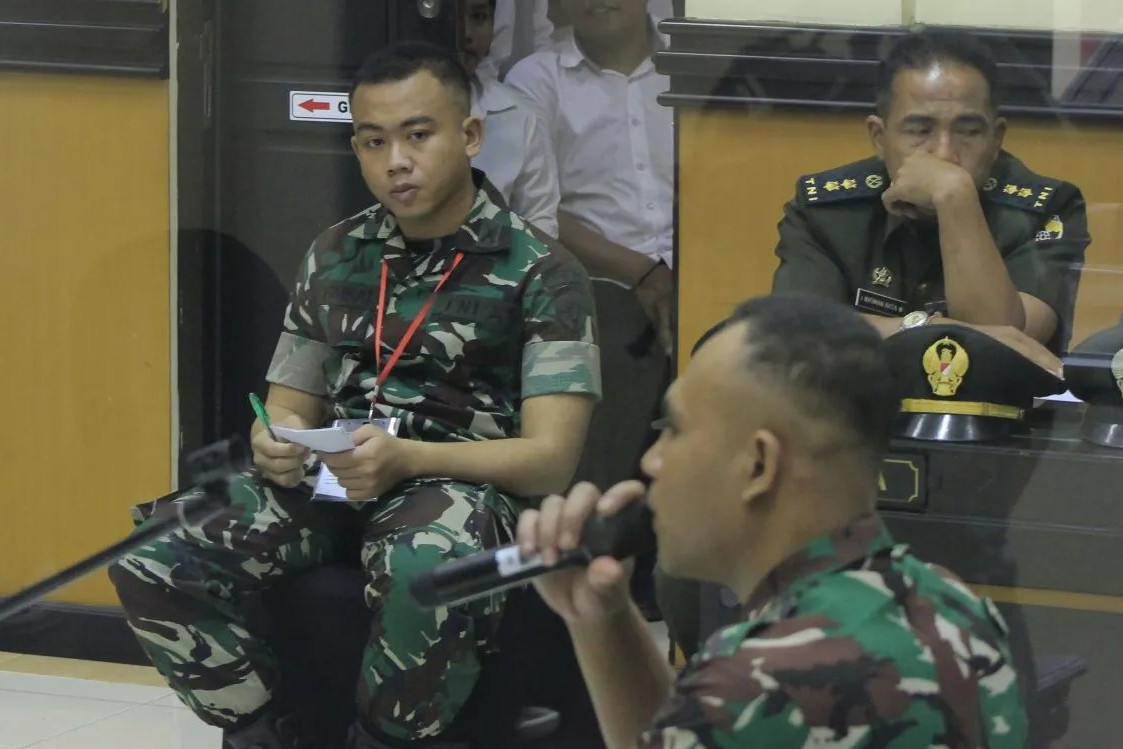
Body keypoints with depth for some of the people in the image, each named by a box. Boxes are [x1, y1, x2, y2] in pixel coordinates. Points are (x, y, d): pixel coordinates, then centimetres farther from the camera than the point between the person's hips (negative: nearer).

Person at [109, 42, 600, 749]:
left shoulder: (541, 273, -3)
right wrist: (277, 445, -9)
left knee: (426, 575, -42)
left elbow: (551, 458, -10)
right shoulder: (334, 257, 14)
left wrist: (407, 458, -26)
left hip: (463, 481, -5)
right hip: (332, 477, 5)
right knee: (148, 561, -21)